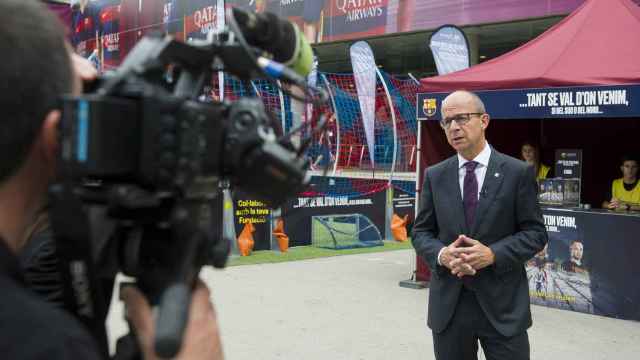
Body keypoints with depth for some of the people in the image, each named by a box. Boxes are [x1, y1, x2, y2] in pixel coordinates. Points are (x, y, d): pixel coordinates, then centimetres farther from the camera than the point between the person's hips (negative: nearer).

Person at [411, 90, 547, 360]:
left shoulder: (518, 173, -2)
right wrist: (441, 254, -13)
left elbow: (535, 232, -2)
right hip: (448, 305, 3)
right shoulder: (434, 176, 7)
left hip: (503, 305, -2)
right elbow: (421, 232, 9)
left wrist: (493, 254, -17)